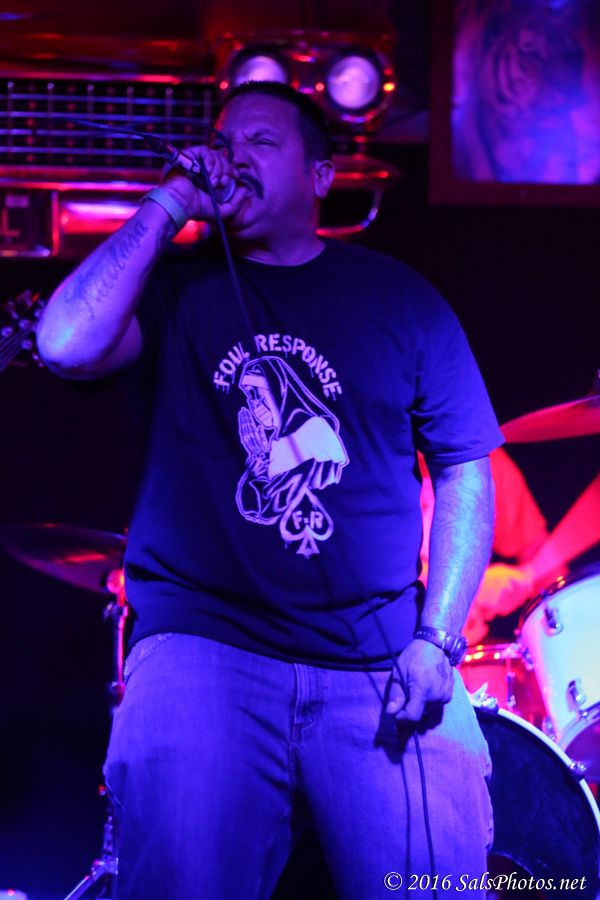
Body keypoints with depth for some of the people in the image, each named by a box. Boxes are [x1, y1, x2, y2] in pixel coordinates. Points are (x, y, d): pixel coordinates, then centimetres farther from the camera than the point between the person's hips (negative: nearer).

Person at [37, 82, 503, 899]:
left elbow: (464, 470, 10)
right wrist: (168, 204, -6)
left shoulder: (396, 298, 10)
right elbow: (67, 346, -13)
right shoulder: (174, 288, 8)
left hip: (378, 665, 1)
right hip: (205, 641, -1)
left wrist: (438, 640, -1)